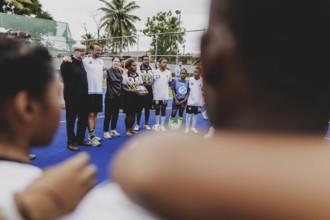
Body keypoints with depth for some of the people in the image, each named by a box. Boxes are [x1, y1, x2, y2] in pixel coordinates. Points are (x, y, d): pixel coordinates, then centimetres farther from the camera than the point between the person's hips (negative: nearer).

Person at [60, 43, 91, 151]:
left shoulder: (82, 62, 13)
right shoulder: (66, 63, -9)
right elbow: (63, 81, -14)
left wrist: (85, 93, 14)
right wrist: (63, 97, -18)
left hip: (83, 97, 7)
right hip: (72, 98, -7)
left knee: (83, 119, 13)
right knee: (71, 120, 5)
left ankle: (80, 139, 28)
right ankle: (71, 142, 18)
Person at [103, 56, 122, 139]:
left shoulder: (120, 72, 6)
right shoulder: (108, 71, -11)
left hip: (118, 96, 6)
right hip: (109, 96, -6)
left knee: (116, 114, 13)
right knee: (108, 115, 1)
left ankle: (113, 130, 26)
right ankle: (106, 132, 13)